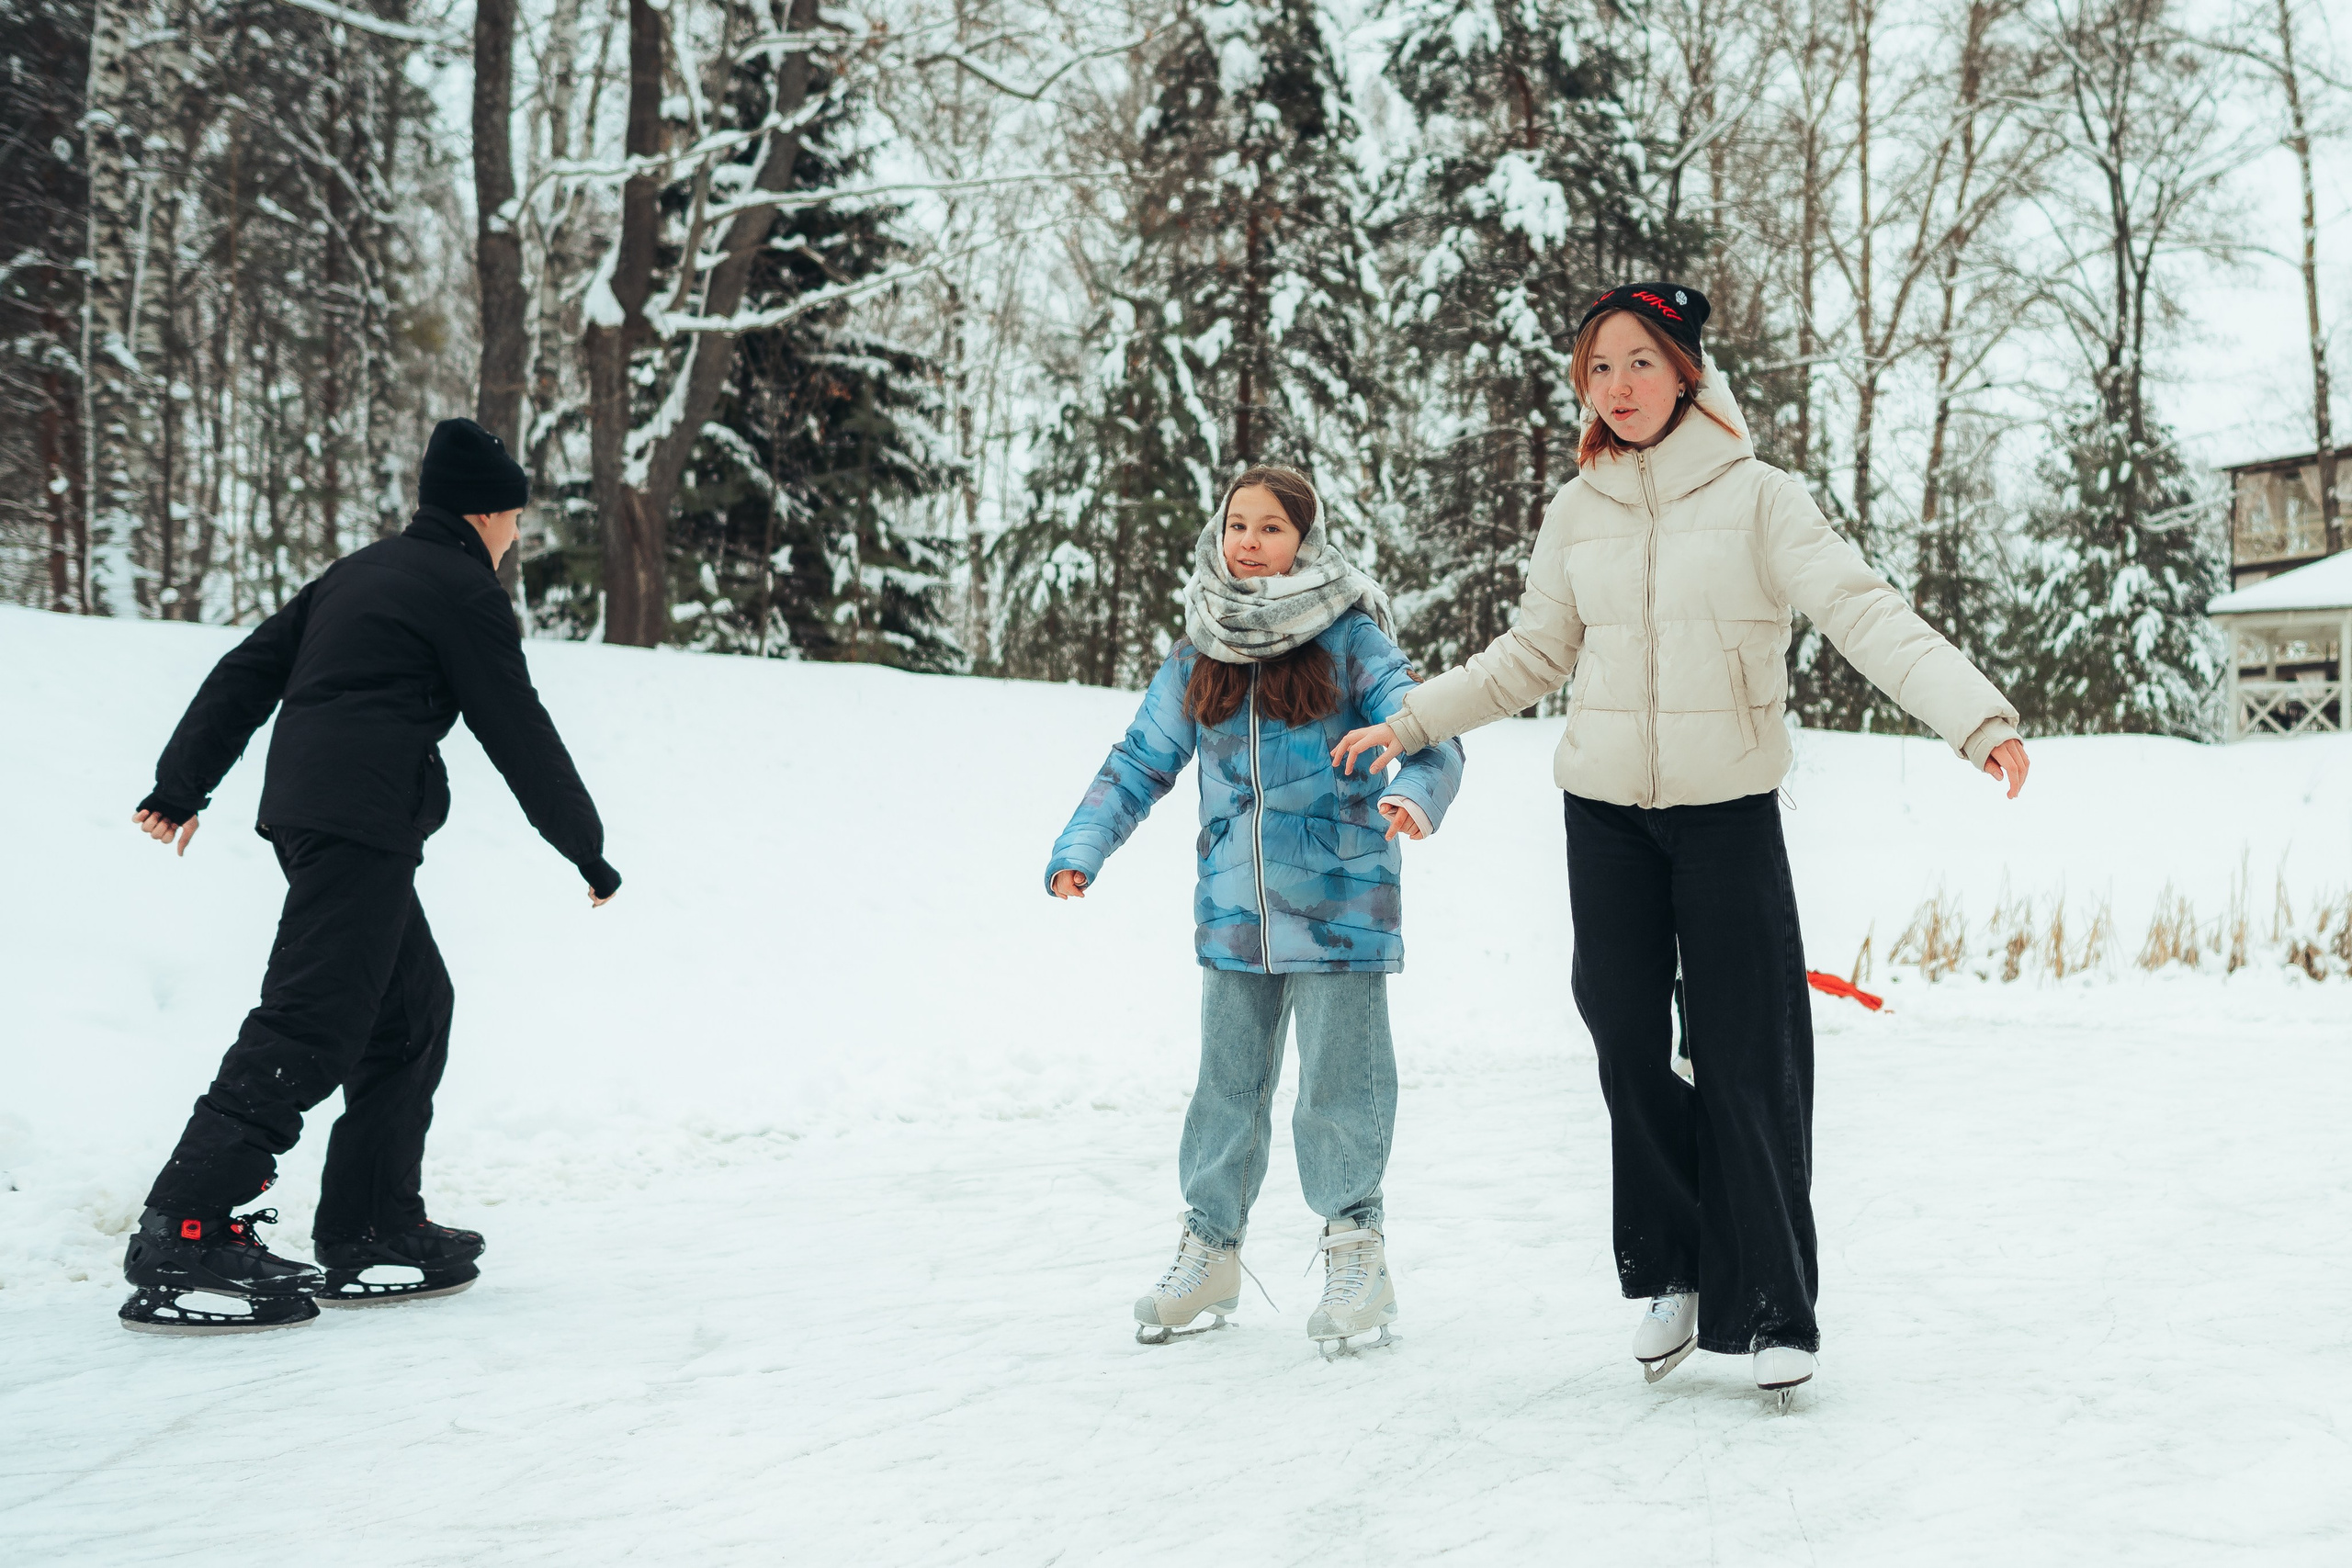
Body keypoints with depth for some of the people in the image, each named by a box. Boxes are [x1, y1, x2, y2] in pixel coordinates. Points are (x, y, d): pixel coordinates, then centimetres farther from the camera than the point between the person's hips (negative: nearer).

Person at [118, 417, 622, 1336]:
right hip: (365, 822, -10)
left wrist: (181, 786, 23)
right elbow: (518, 734, -2)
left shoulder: (359, 574, 23)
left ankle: (373, 1233, 13)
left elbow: (247, 672, 22)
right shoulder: (462, 589, -2)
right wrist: (588, 850, 7)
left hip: (307, 812, 10)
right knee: (310, 1028, -14)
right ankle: (183, 1243, -20)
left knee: (413, 1010, 14)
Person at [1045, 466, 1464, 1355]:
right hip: (1233, 912, 4)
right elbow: (1140, 764, 11)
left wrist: (1413, 795, -32)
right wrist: (1079, 850, 0)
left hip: (1337, 906, -4)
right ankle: (1210, 1248, 24)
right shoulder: (1196, 657, 8)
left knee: (1338, 1081, -1)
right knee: (1227, 1082, 11)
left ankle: (1356, 1252, 14)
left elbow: (1429, 734, -11)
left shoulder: (1351, 641, -5)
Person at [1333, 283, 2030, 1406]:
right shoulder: (1577, 514, 7)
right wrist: (1410, 722, 20)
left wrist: (1977, 715, -27)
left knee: (1749, 1064, -4)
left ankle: (1771, 1311, 6)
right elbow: (1533, 656, 19)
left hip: (1728, 810, -3)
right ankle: (1671, 1273, 22)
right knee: (1628, 1050, 4)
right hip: (1604, 813, 3)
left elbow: (1865, 614, -14)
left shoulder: (1758, 498, -4)